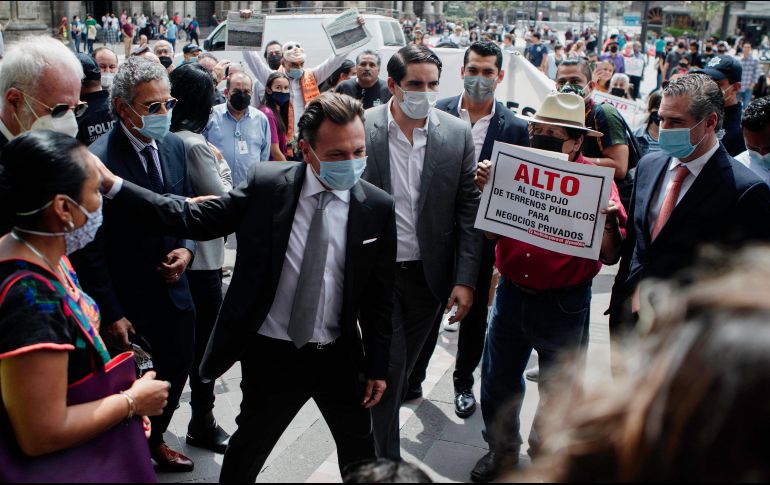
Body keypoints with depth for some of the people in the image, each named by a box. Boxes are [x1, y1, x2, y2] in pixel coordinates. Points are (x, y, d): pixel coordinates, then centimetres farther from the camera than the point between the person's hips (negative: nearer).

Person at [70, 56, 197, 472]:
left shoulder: (173, 146, 0)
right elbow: (90, 249, -18)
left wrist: (186, 248, -5)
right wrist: (111, 314, -16)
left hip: (171, 288, 6)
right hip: (126, 301, -6)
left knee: (177, 369, 20)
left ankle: (154, 440, 45)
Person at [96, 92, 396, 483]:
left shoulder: (378, 207, -9)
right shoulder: (266, 184, -11)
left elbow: (380, 294, -3)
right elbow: (196, 219, -11)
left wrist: (377, 366, 1)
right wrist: (112, 184, -18)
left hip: (339, 357, 1)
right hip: (272, 353, -1)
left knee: (360, 452, 21)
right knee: (248, 450, 19)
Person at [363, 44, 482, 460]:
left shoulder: (458, 134, -2)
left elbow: (468, 209, 0)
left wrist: (465, 279, -5)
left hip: (429, 273, 3)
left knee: (403, 365, 18)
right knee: (389, 366, 0)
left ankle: (380, 433, 44)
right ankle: (388, 461, 18)